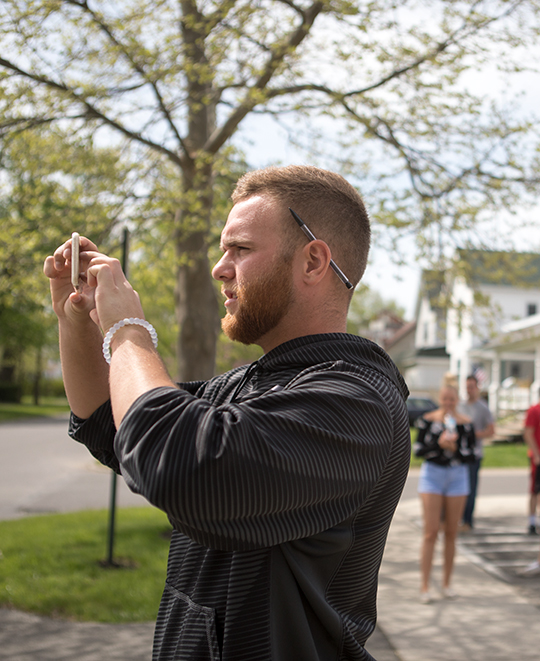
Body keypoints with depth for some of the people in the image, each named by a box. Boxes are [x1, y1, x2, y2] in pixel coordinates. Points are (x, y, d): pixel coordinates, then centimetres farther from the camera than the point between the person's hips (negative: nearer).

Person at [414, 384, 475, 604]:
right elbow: (417, 450, -6)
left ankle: (447, 583, 19)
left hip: (458, 476, 2)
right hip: (432, 475, -2)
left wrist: (454, 448, -19)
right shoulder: (427, 420, -4)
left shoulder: (466, 423, -1)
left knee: (451, 533, 7)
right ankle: (425, 586, -3)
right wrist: (439, 444, -21)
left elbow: (471, 455, -1)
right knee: (431, 532, -6)